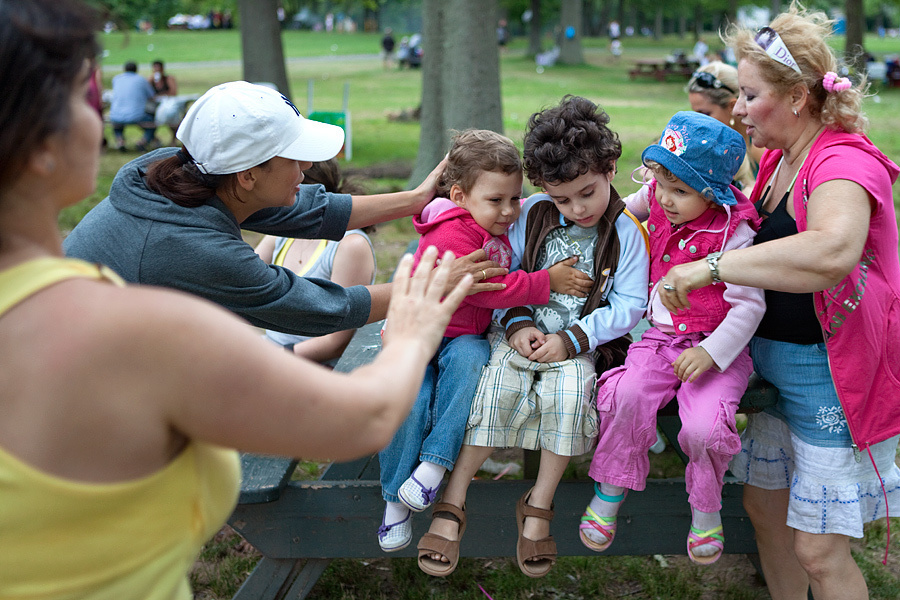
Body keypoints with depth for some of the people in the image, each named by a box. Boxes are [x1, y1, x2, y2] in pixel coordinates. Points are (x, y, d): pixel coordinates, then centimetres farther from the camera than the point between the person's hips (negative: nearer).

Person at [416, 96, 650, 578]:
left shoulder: (625, 233, -3)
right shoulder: (533, 214, 3)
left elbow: (628, 306, -6)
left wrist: (572, 340, -15)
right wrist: (518, 325, -9)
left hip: (580, 344, -1)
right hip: (522, 333, 2)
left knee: (568, 394, -32)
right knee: (496, 388, -26)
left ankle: (537, 507, -13)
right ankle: (452, 501, -16)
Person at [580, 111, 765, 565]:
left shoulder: (734, 232, -17)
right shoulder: (657, 200, 1)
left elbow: (749, 305, -17)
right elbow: (631, 207, 29)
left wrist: (711, 353, -25)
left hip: (717, 345, -4)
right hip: (660, 336, 5)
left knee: (705, 425, -27)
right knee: (628, 395, -25)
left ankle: (705, 507, 5)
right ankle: (610, 491, -3)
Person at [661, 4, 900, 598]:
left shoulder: (845, 163, -21)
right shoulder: (777, 161, 9)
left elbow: (831, 252, -44)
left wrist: (712, 266, -39)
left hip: (833, 376, -9)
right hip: (773, 363, 9)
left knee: (818, 548, -2)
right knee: (764, 505, 18)